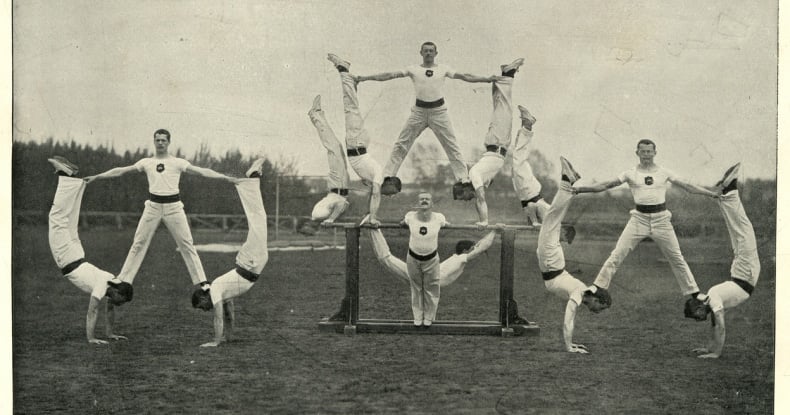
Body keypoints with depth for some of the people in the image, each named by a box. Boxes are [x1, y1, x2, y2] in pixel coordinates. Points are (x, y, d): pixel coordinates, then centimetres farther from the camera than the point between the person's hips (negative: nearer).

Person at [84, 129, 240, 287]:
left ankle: (202, 282, 2)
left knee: (187, 244, -2)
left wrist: (225, 177, -19)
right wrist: (96, 177, 6)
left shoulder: (178, 162, 1)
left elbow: (201, 171, -8)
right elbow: (120, 171, 9)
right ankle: (123, 281, 6)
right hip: (153, 206, 2)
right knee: (138, 244, 1)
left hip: (173, 206, -2)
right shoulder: (146, 162, 7)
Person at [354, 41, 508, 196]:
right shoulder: (413, 69, 5)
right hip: (419, 110, 0)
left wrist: (488, 78, -5)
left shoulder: (443, 69, 6)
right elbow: (390, 75, 0)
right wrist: (365, 78, -7)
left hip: (438, 110, 0)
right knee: (401, 144, 0)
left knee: (452, 145, -2)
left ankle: (464, 179, 2)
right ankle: (388, 178, 6)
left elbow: (464, 77, 3)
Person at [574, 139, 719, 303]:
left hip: (661, 219, 1)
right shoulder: (631, 173, 2)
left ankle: (693, 291, 18)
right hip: (639, 218, 0)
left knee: (676, 257, 7)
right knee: (617, 254, -7)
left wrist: (713, 194, -2)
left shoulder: (664, 172, 4)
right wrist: (579, 189, -11)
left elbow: (687, 186, 4)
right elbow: (606, 185, -2)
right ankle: (597, 286, 1)